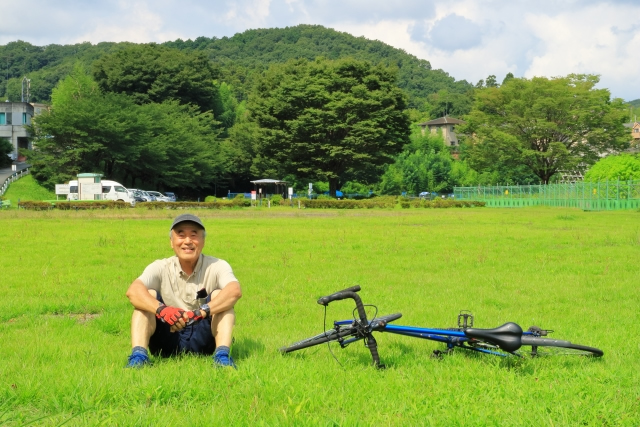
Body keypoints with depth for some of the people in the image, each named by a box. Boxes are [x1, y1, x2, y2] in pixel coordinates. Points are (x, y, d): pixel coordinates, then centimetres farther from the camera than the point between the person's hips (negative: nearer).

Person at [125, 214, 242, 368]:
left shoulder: (216, 267, -4)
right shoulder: (160, 268, -2)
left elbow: (235, 291, -26)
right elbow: (133, 291, -21)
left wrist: (201, 312, -42)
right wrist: (162, 309, -40)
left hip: (203, 339, -1)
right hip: (168, 340, 1)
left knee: (219, 295, -19)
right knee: (148, 296, -16)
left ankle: (222, 355, -32)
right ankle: (138, 355, -30)